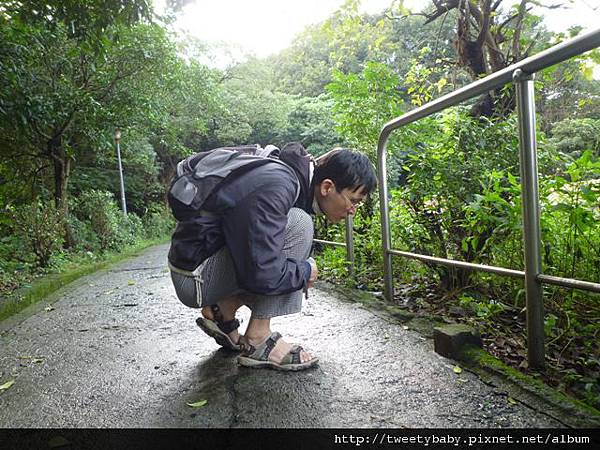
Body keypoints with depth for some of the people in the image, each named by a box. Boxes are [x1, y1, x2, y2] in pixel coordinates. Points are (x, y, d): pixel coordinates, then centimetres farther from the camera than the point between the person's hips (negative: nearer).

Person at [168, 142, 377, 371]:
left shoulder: (292, 175, 3)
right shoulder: (275, 188, -27)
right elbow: (261, 275, -29)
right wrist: (305, 271, -11)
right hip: (195, 277, -9)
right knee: (298, 224, -21)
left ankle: (221, 311, 10)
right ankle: (257, 340, -13)